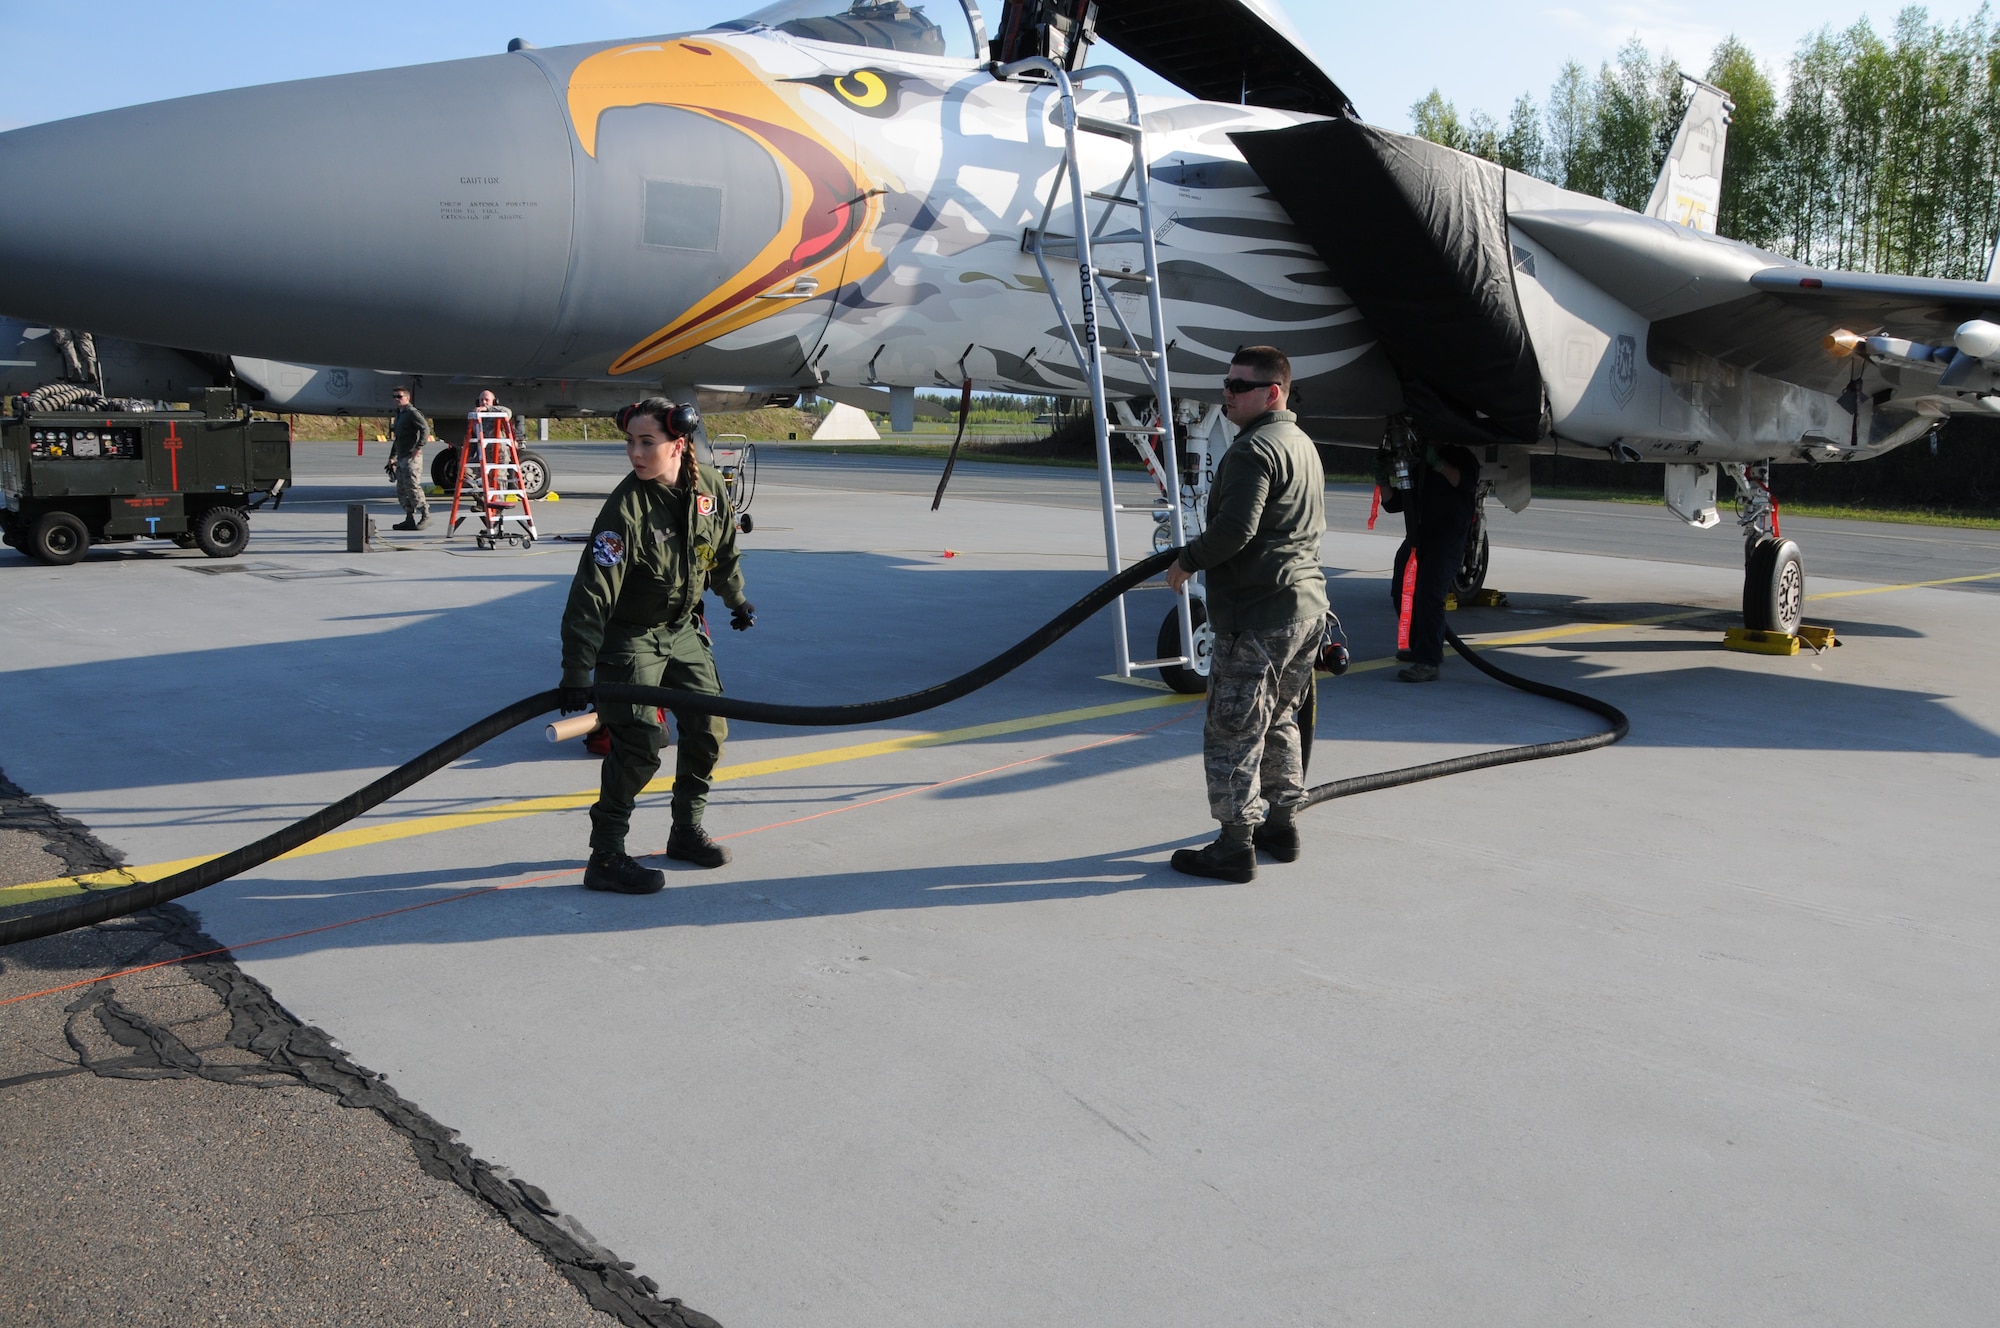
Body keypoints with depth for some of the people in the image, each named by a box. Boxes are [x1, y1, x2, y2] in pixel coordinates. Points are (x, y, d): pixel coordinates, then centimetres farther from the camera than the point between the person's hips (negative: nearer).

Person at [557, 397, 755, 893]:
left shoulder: (708, 485, -9)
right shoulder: (625, 508, -26)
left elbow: (723, 549, 12)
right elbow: (593, 590, -29)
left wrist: (736, 599, 25)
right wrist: (576, 671, -33)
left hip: (684, 629, 6)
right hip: (630, 635, -6)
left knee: (709, 729, 9)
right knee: (640, 743, -15)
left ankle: (687, 830, 27)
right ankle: (605, 857, -7)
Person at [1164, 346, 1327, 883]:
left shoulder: (1253, 449, -15)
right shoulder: (1304, 445, 18)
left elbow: (1234, 528, -26)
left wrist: (1187, 561, -10)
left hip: (1257, 614, -10)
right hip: (1306, 604, 10)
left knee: (1232, 730, -4)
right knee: (1280, 722, 20)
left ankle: (1236, 846, 0)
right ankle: (1282, 826, 28)